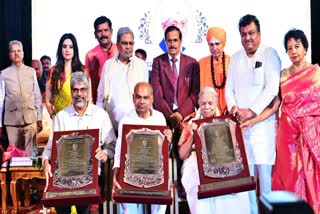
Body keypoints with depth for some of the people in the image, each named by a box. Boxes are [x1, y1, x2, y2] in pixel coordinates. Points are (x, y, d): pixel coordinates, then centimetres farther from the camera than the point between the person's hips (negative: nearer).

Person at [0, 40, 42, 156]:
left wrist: (39, 119, 7)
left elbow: (37, 96, 8)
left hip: (30, 118, 0)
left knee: (30, 153, 1)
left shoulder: (31, 71, 4)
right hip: (12, 119, 0)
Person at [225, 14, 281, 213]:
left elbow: (272, 88, -9)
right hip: (240, 123, 4)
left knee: (264, 169, -6)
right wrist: (233, 106, -5)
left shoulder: (269, 54, 0)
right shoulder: (235, 58, 16)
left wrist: (252, 111, -15)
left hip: (263, 122, -4)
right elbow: (229, 87, 15)